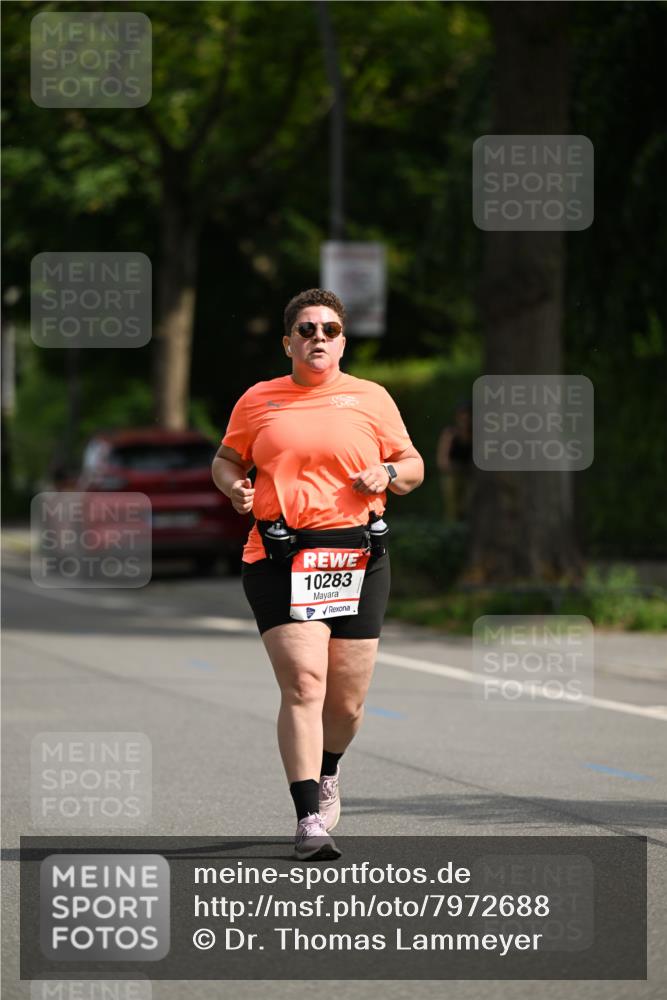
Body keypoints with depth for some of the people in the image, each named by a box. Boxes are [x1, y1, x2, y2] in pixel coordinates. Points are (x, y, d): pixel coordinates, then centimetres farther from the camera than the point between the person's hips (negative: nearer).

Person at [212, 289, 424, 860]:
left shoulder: (372, 399, 10)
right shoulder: (258, 401, 10)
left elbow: (413, 466, 16)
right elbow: (227, 459, 21)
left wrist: (388, 473, -6)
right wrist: (234, 486, 0)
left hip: (358, 558, 2)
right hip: (280, 560, -2)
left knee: (347, 699, 4)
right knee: (303, 684, -16)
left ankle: (326, 774, 38)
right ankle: (310, 821, -16)